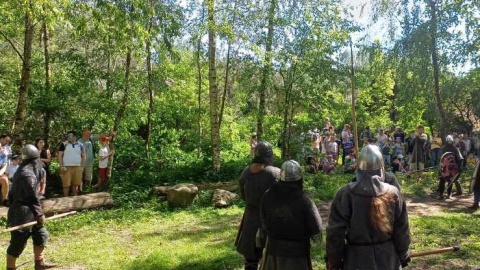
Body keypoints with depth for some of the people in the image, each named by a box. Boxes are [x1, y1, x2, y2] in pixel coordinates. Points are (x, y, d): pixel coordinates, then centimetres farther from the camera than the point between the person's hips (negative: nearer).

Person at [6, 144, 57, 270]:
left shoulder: (21, 171, 11)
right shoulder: (28, 174, -22)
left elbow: (13, 194, 17)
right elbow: (32, 198, -20)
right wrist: (40, 214, -10)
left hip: (27, 212, 11)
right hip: (23, 213, -11)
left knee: (41, 235, 17)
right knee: (18, 243, 1)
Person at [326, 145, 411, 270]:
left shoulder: (346, 194, -16)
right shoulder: (393, 193, -9)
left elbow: (335, 232, -12)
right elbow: (401, 230, 0)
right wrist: (403, 256, 15)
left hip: (357, 258, -2)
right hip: (387, 257, 2)